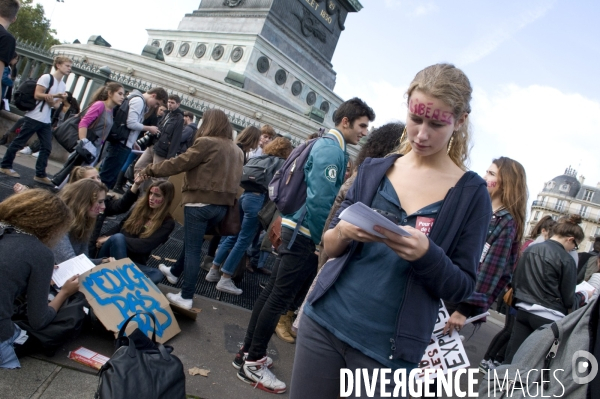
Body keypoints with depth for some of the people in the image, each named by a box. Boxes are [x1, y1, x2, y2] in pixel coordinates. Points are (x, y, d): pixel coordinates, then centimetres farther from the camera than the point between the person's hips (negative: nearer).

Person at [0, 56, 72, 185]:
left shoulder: (63, 85, 12)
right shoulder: (46, 77, -9)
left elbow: (55, 105, 9)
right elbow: (37, 95, -16)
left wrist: (50, 99, -12)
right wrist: (55, 95, -15)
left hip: (46, 121, 7)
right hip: (34, 118, -7)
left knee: (47, 148, 3)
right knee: (18, 143, 2)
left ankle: (40, 175, 7)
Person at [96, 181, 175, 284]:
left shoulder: (167, 223, -5)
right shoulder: (140, 207, 7)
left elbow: (145, 245, -16)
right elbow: (120, 226, 14)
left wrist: (111, 239, -17)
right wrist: (104, 237, -7)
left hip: (135, 261, -2)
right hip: (112, 254, 2)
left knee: (156, 275, -33)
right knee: (117, 237, -32)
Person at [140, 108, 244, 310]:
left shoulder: (206, 143, -10)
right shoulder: (237, 151, 10)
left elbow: (178, 163, -8)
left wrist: (150, 170, 3)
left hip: (200, 202, -7)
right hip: (222, 205, 7)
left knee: (193, 247, -2)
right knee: (193, 241, 25)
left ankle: (186, 297, 2)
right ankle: (176, 271, 44)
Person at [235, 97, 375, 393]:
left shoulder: (327, 144, 16)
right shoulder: (332, 148, -15)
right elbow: (320, 200, -23)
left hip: (298, 229, 10)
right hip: (305, 233, -10)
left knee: (273, 291, 14)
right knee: (281, 297, -2)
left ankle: (248, 352, 26)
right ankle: (253, 364, 11)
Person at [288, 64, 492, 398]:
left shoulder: (472, 193, -4)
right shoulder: (373, 170, 2)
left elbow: (462, 287, -3)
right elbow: (330, 247, 6)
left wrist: (426, 254, -23)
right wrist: (344, 233, -17)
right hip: (324, 321, 3)